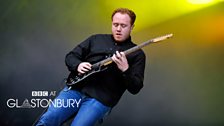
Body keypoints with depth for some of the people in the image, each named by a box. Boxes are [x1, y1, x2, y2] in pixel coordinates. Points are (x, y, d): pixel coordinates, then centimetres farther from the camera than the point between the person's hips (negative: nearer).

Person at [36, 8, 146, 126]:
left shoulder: (137, 54, 6)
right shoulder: (96, 39, 16)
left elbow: (135, 88, -3)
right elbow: (70, 56, 17)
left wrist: (125, 70, -22)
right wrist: (78, 65, -6)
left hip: (101, 99, -3)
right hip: (76, 88, 3)